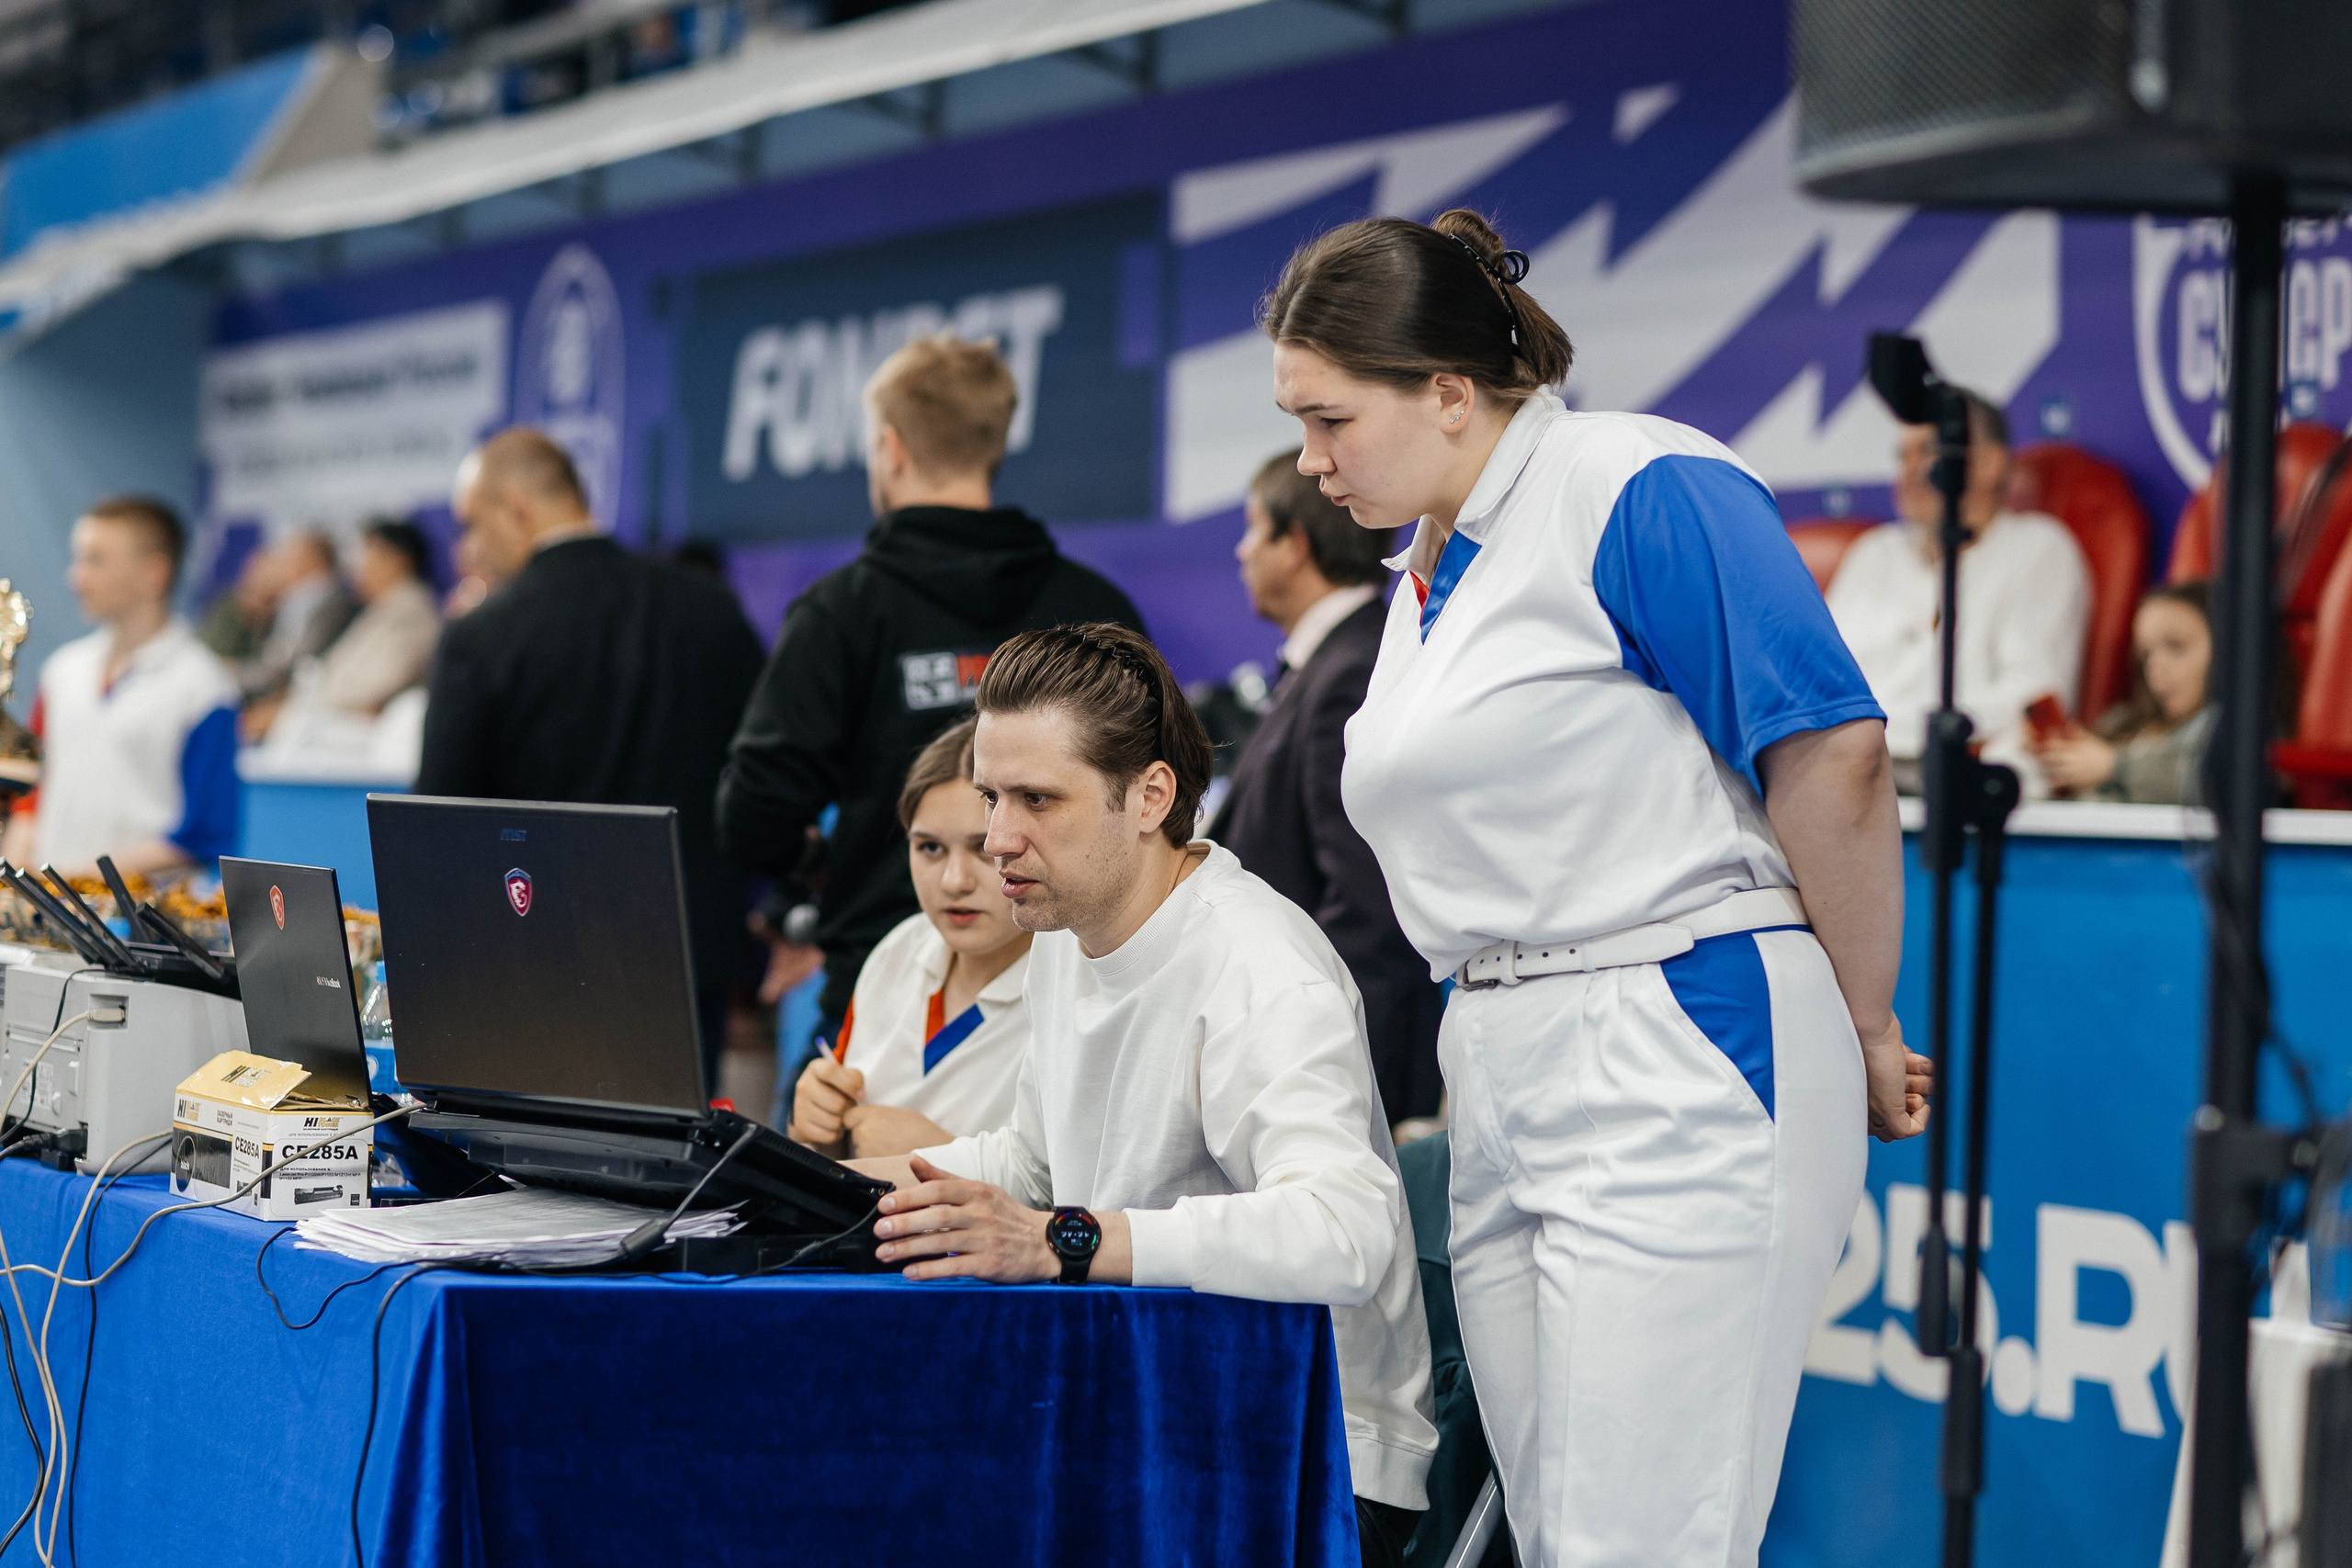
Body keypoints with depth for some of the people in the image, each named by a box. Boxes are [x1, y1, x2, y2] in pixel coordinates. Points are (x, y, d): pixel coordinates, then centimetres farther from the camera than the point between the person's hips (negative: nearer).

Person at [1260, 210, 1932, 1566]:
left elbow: (1833, 752, -14)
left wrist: (1868, 1035, -5)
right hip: (1504, 1083, 9)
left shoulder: (1640, 489, -9)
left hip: (1680, 1063, -9)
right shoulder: (1427, 571, 20)